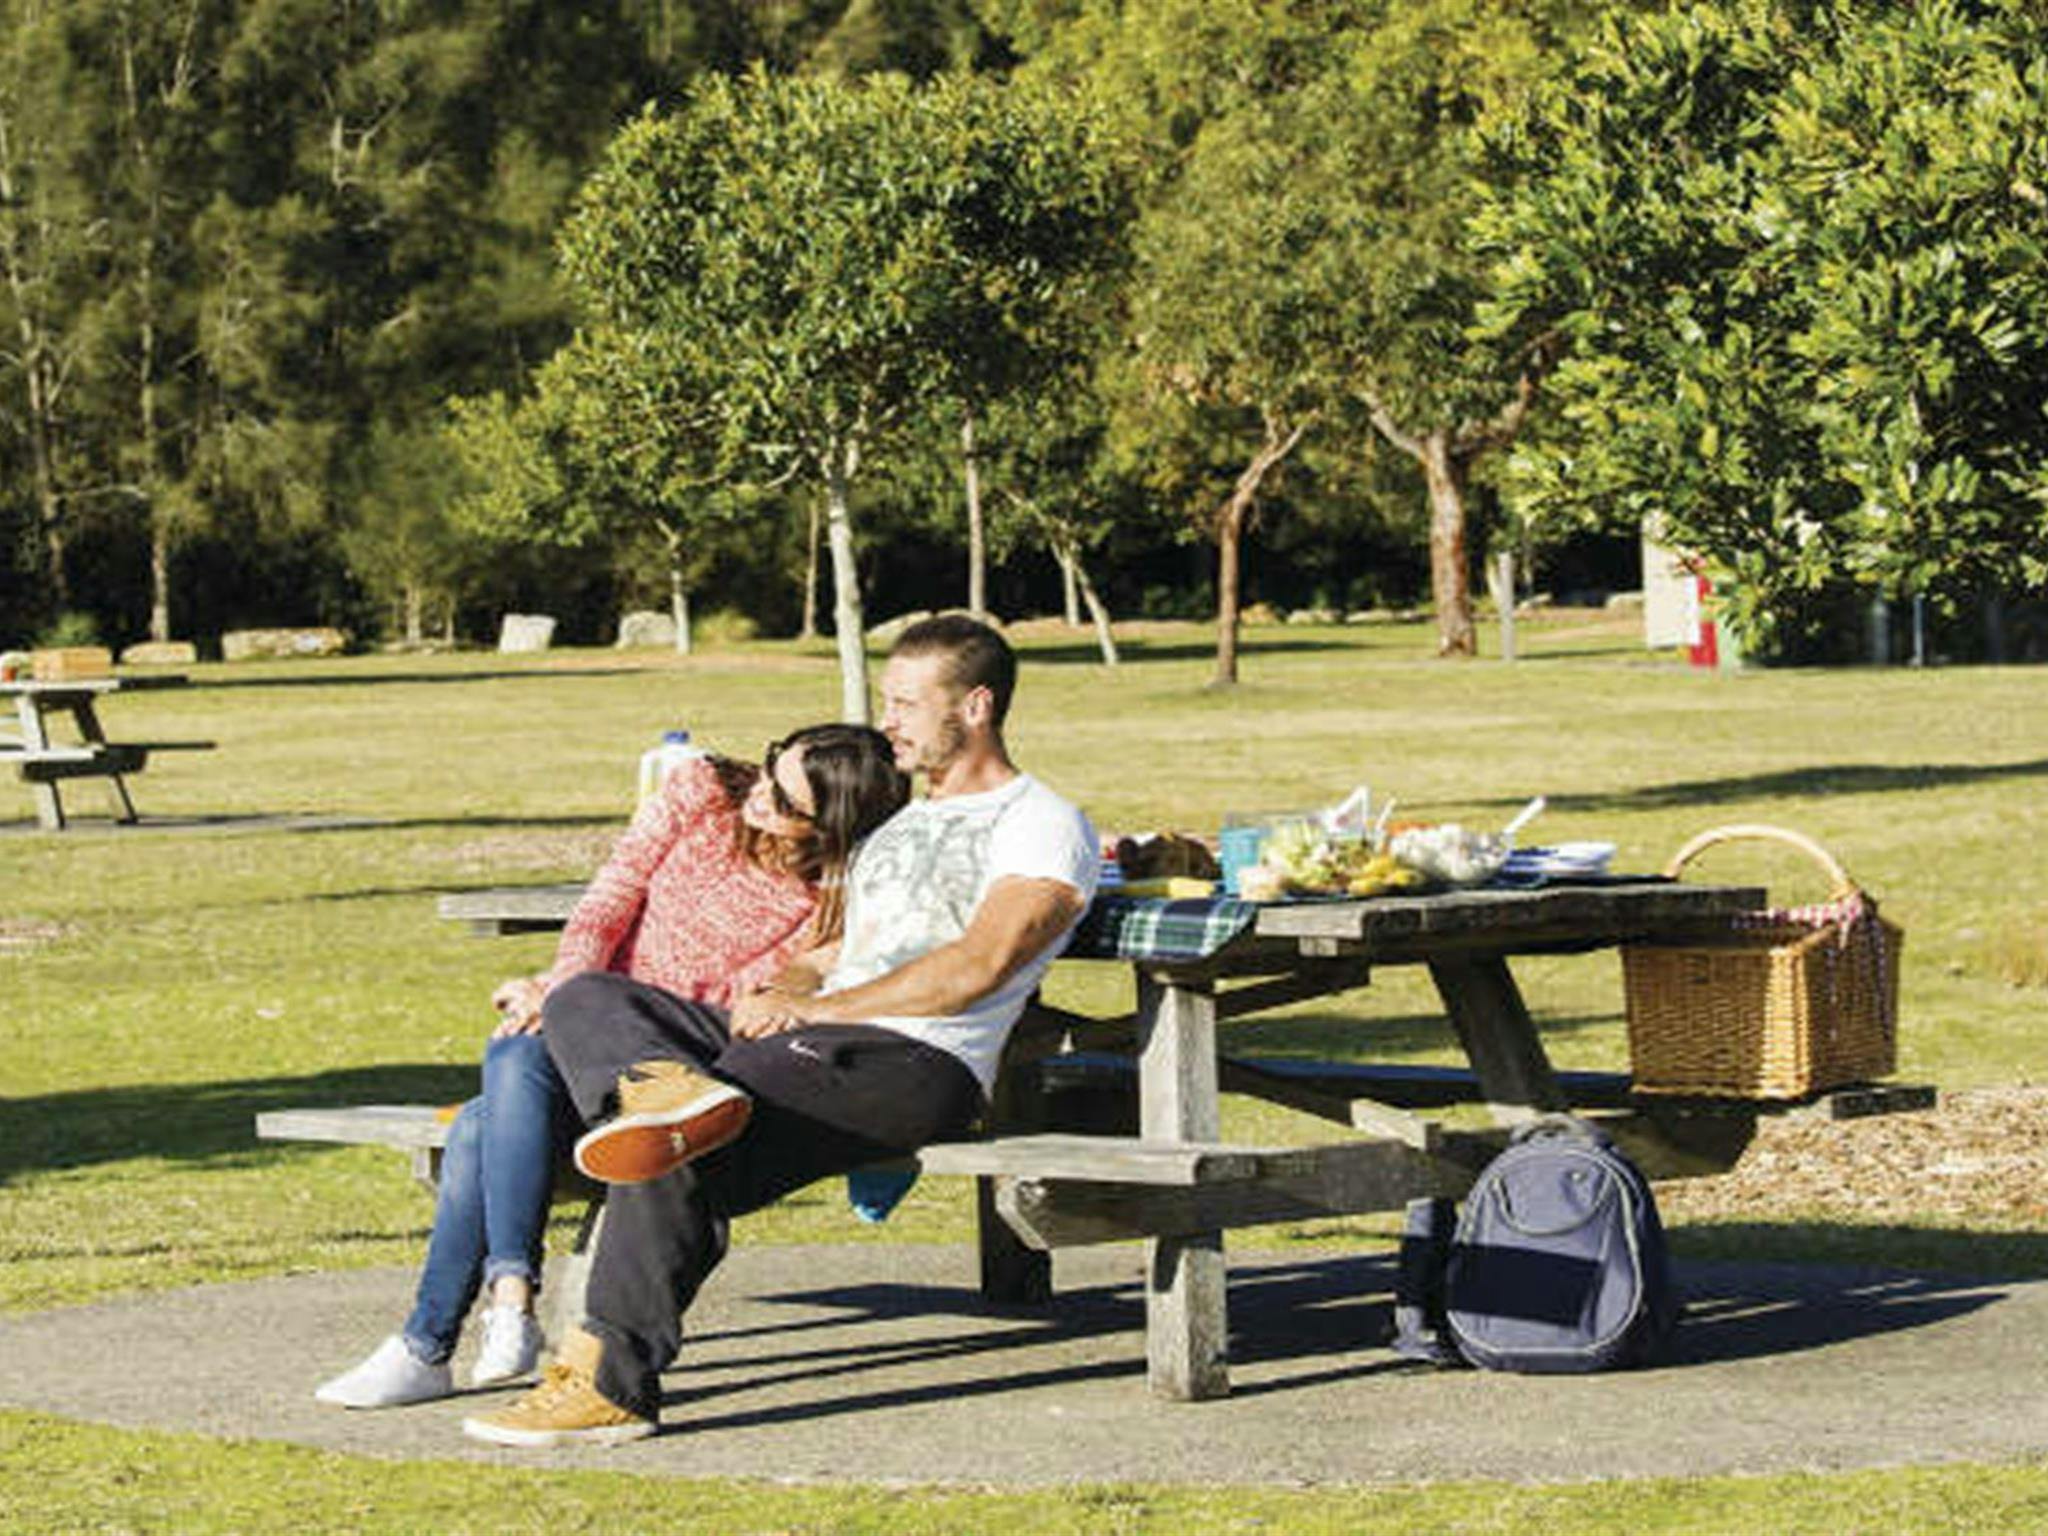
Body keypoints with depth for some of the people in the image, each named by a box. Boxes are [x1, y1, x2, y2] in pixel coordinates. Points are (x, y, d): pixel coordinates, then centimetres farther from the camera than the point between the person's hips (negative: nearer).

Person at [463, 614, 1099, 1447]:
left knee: (682, 1157, -30)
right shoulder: (899, 825, 32)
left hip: (916, 1066, -9)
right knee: (585, 999, -9)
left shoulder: (1045, 826, 4)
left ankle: (612, 1384, -25)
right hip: (811, 1040, 9)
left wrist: (816, 1007, -13)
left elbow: (978, 967, -10)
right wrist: (779, 990, 3)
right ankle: (673, 1092, -40)